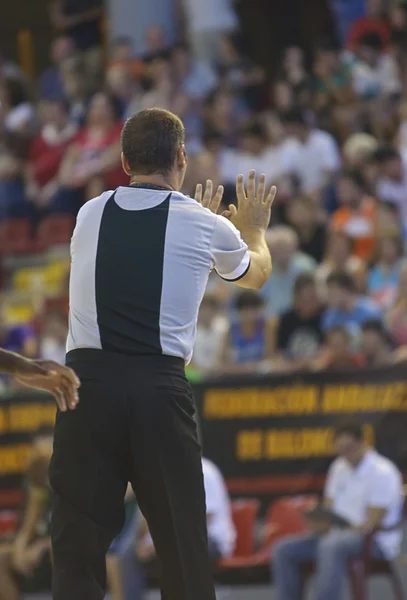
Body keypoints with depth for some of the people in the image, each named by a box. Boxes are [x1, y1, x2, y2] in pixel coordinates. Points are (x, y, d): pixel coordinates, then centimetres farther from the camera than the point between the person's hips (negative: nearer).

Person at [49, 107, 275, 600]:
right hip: (160, 385, -1)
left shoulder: (90, 215, 11)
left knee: (77, 540, 1)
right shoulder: (206, 226, 4)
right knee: (182, 542, 9)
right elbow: (256, 275, 27)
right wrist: (254, 228, 48)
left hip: (89, 379, 2)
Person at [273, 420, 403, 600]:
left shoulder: (381, 472, -13)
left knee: (331, 546, -40)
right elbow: (329, 507, 15)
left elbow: (371, 524, -17)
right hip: (341, 535, 8)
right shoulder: (339, 467, 11)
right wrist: (319, 523, -8)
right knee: (284, 550, -9)